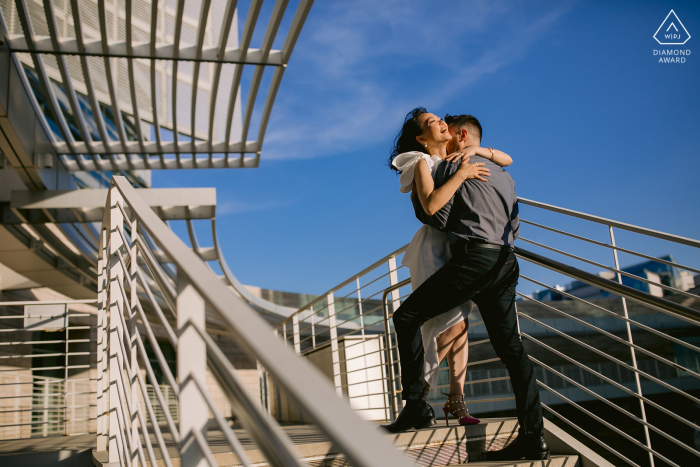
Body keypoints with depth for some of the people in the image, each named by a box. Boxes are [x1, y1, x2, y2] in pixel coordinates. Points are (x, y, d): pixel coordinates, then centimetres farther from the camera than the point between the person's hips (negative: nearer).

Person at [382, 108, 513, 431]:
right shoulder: (423, 163, -5)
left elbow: (506, 160, 13)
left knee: (459, 324, 3)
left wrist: (475, 150, -2)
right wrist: (461, 174, -22)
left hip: (460, 250, 7)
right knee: (452, 324, -15)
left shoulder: (456, 159, 14)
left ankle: (456, 401, 9)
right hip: (435, 249, -6)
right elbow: (431, 205, -23)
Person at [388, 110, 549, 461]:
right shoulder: (504, 175, 27)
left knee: (407, 317, -3)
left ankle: (414, 404, -9)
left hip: (473, 257, -8)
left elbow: (437, 216, 1)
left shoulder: (453, 165, 5)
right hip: (506, 263, 8)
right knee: (510, 347, 6)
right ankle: (532, 436, 2)